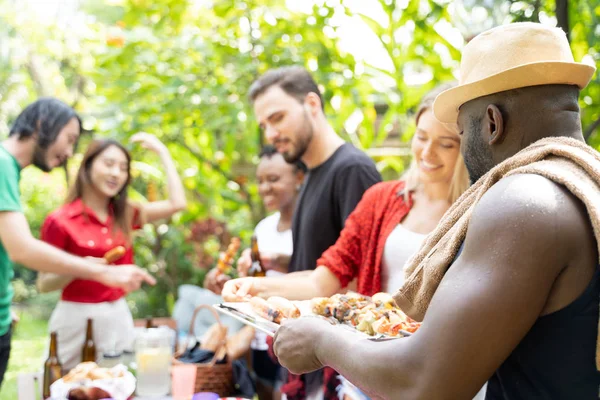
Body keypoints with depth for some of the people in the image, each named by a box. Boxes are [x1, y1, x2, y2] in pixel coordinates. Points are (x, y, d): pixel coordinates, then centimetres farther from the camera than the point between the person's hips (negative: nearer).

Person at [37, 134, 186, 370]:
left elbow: (177, 204, -1)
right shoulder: (60, 221, -9)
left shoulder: (124, 216, 7)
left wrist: (162, 151, 5)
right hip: (78, 319, -5)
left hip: (119, 316, 5)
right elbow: (44, 284, -6)